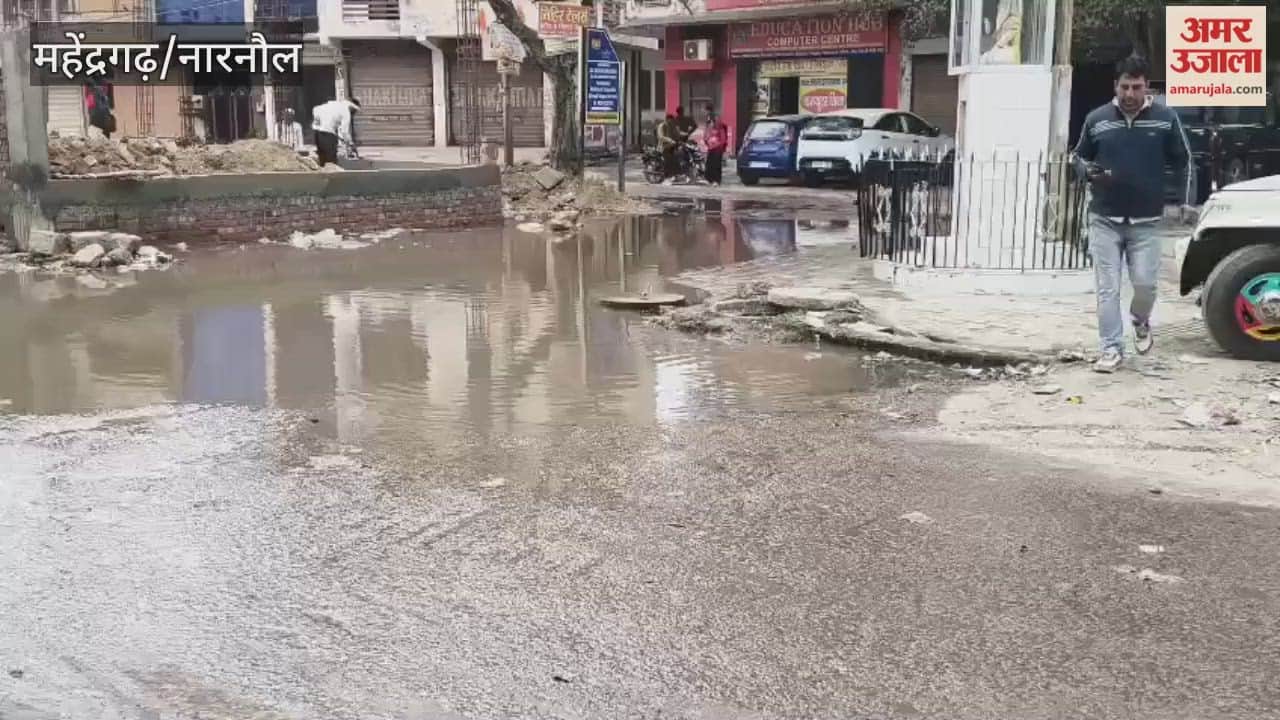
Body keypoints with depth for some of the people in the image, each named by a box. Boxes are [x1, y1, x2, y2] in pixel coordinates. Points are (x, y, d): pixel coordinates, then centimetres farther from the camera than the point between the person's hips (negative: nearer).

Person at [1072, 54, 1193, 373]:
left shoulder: (1165, 118, 0)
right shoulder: (1097, 119, 0)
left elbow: (1183, 161, 8)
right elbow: (1078, 156, 13)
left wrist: (1186, 201, 1)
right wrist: (1089, 171, -10)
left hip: (1146, 221, 0)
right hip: (1104, 219, 1)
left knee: (1145, 283, -2)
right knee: (1107, 288, 0)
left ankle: (1140, 322, 31)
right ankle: (1112, 350, 8)